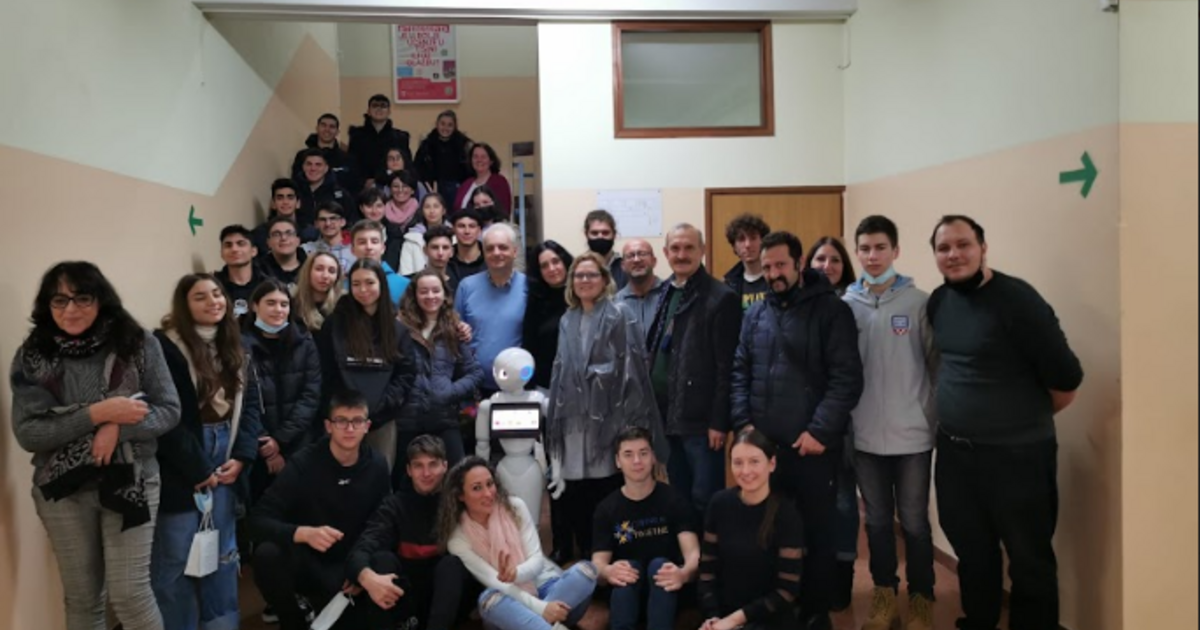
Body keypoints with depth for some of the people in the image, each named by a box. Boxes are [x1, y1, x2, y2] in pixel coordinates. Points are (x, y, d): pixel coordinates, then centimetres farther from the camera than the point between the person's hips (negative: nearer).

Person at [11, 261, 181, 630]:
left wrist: (117, 428, -21)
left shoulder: (138, 344, -5)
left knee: (129, 594, -2)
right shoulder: (32, 356, -3)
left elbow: (169, 411, -4)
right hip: (63, 489, 2)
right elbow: (27, 433, -8)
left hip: (130, 480, -2)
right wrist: (96, 413, -19)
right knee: (82, 597, 14)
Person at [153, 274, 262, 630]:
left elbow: (250, 403, 8)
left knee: (222, 552, 15)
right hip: (180, 467, -6)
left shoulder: (234, 347, 11)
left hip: (226, 461, 6)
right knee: (175, 557, 2)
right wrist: (197, 469, -13)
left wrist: (242, 456, -5)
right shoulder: (166, 347, -11)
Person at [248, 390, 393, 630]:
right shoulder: (304, 464, -16)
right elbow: (258, 520, -22)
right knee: (268, 553, -32)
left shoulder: (377, 466, -7)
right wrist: (304, 533, -40)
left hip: (350, 565, 0)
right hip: (306, 562, 0)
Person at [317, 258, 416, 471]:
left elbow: (406, 375, 4)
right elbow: (326, 375, 3)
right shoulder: (334, 325, 6)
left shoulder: (397, 329, 10)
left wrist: (380, 407, -8)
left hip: (383, 420, 1)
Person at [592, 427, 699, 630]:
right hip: (625, 590, 1)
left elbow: (693, 552, -15)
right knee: (629, 567, -30)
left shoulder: (674, 500, -3)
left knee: (659, 564, -32)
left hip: (665, 588, -1)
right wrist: (608, 572, -35)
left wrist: (684, 573, -41)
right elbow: (598, 562, -8)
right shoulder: (606, 508, 2)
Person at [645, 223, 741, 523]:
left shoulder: (721, 298, -9)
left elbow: (726, 366, -12)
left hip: (700, 420, -7)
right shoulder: (663, 294, 13)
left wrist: (719, 421, -15)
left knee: (705, 501, -1)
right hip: (665, 417, 7)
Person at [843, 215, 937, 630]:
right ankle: (884, 594, 31)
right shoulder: (845, 305, 0)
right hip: (864, 435, 2)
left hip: (912, 433, -2)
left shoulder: (919, 303, -5)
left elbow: (937, 364, -3)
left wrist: (939, 418, -5)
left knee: (914, 522, 9)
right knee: (877, 520, 15)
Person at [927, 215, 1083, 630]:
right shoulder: (938, 302, 3)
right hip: (953, 450, 7)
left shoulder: (1015, 299, -18)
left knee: (1029, 559, 8)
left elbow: (1065, 378, -14)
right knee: (971, 549, 20)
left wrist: (1026, 420, 1)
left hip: (1016, 454, -6)